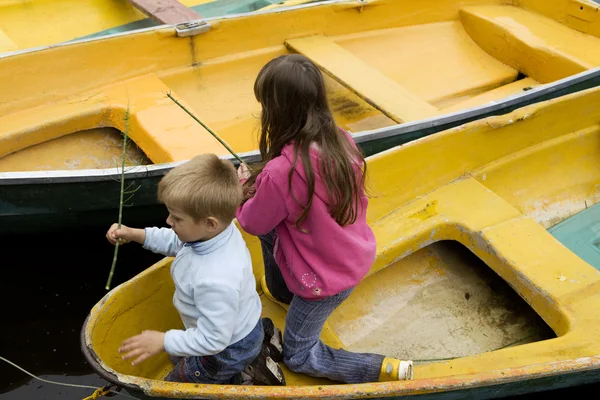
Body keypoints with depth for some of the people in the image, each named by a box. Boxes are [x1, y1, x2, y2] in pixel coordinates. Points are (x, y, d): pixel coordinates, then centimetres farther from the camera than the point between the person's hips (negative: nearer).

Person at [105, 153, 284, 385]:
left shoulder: (216, 281, -46)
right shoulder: (219, 230, -20)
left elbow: (213, 340, -34)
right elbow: (177, 242, 2)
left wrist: (164, 341, -27)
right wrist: (135, 235, -6)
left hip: (229, 350, -8)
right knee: (179, 356, 36)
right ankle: (256, 334, 25)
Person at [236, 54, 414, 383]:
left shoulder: (281, 171, -34)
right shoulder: (342, 141, -12)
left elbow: (253, 223, -13)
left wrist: (243, 190, 6)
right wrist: (260, 185, 5)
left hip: (325, 279, -7)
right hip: (357, 257, 7)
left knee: (297, 356, 16)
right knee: (270, 232, 22)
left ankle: (388, 370, 6)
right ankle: (281, 292, 43)